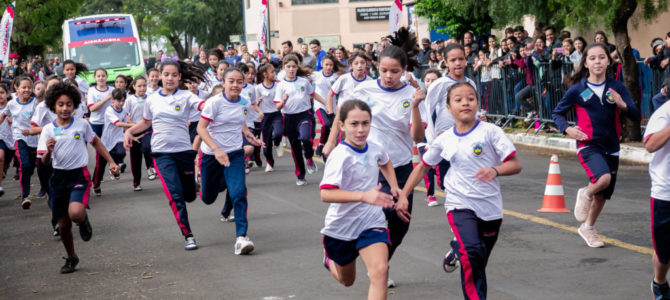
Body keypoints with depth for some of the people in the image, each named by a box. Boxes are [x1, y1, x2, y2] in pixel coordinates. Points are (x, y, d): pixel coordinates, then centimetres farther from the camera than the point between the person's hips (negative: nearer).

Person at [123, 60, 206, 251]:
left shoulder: (185, 97, -2)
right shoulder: (152, 100, 7)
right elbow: (145, 123, 24)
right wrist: (129, 131, 8)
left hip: (184, 151, 0)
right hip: (162, 153, 0)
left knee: (189, 196, 10)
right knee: (175, 194, -14)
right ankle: (188, 236, -10)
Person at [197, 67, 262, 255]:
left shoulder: (245, 104, -1)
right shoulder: (215, 102, -17)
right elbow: (201, 128, -19)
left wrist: (246, 132, 1)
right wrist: (216, 150, -30)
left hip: (235, 154, 2)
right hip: (211, 155, -2)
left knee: (238, 193, -20)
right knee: (208, 198, 14)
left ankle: (241, 237, -17)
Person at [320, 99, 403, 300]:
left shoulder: (375, 149, -4)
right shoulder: (340, 156, -24)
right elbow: (326, 194, -38)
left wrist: (394, 186, 11)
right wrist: (364, 196, -46)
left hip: (372, 222, 3)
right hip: (342, 226, -3)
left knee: (380, 271, -22)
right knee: (346, 280, 20)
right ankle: (330, 259, 56)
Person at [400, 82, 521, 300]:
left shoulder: (490, 132, -6)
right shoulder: (445, 140, 2)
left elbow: (515, 164, -10)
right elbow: (422, 167, 16)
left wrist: (495, 170, -30)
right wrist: (403, 196, 11)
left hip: (490, 207, 1)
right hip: (460, 204, -1)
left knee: (478, 265, 13)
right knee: (472, 253, -27)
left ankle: (458, 251, 44)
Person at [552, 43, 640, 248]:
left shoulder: (617, 88, 1)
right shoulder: (577, 90, -4)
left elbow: (636, 115, -4)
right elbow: (557, 113, 5)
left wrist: (623, 104, -24)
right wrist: (567, 129, -14)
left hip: (611, 147, 4)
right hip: (588, 145, -4)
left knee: (603, 194, 13)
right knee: (603, 178, -31)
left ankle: (588, 228, 38)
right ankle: (585, 195, 3)